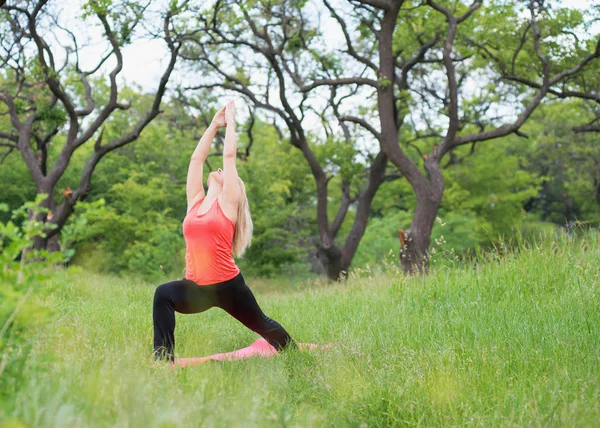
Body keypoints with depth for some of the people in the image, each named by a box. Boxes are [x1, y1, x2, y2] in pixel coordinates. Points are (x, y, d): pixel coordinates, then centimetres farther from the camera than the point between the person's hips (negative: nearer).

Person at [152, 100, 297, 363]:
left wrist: (230, 121, 9)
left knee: (262, 325, 16)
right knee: (163, 295, -27)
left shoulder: (228, 203, -3)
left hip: (227, 285, -3)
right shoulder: (195, 202, 9)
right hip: (196, 286, 3)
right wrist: (214, 125, 18)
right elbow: (197, 158, 13)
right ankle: (164, 359, -24)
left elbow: (229, 155, -2)